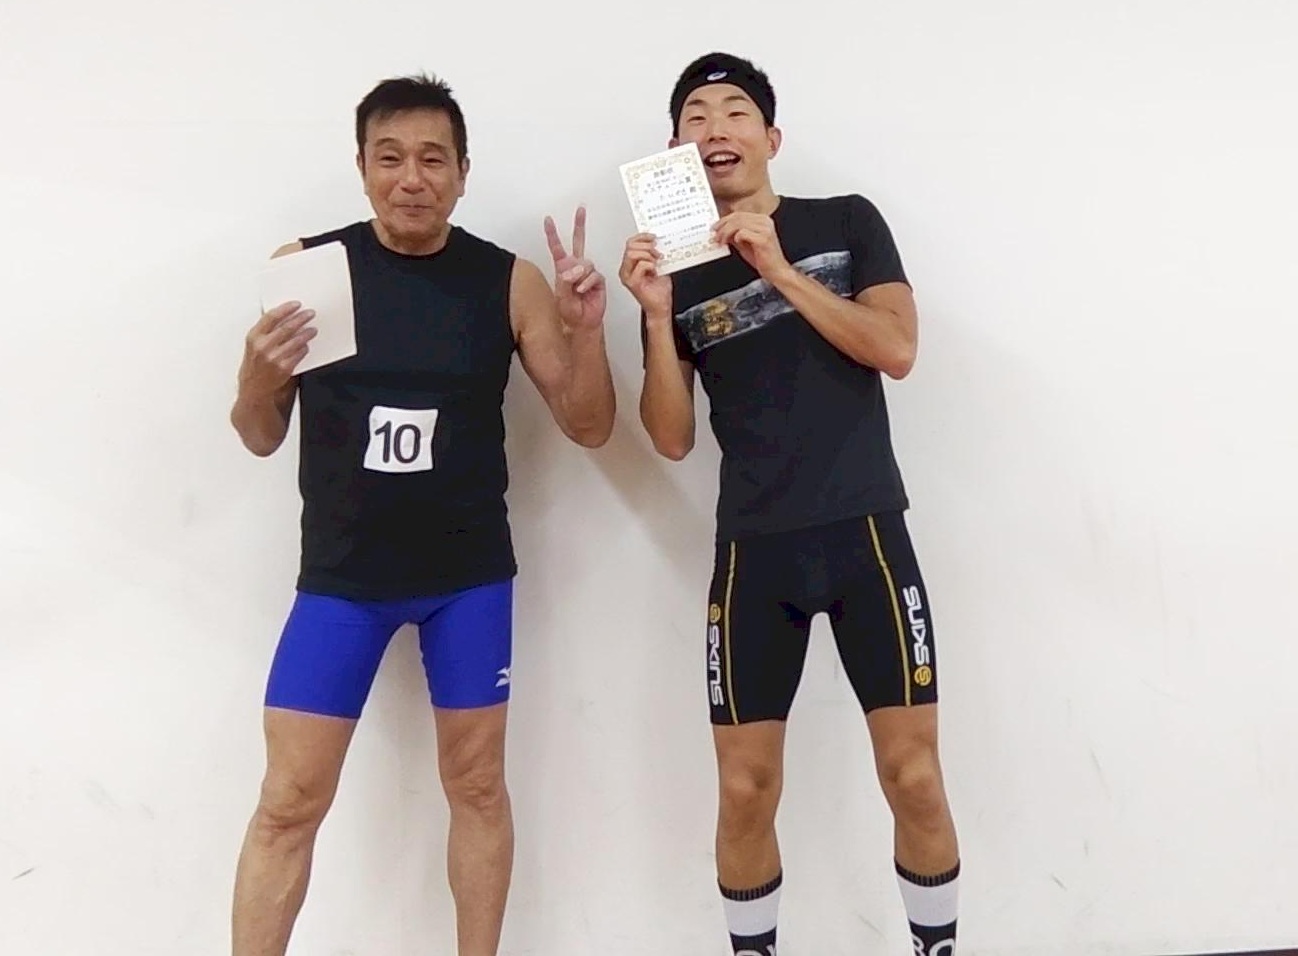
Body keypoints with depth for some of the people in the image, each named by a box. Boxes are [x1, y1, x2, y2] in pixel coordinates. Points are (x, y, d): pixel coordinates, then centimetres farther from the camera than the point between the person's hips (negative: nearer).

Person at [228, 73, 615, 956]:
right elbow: (261, 439, 2)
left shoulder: (508, 281, -3)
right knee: (290, 799, 3)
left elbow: (589, 427, 0)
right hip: (340, 573, 0)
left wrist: (585, 330, -18)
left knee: (476, 783, 10)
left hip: (469, 571, 1)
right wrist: (258, 376, -19)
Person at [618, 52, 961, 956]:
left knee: (913, 774, 0)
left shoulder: (847, 222, 6)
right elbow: (673, 439, 2)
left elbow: (897, 350, -8)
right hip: (753, 549, 1)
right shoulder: (676, 269, 8)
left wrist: (780, 271, -14)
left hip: (865, 530, -1)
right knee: (746, 791, 3)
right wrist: (657, 314, -10)